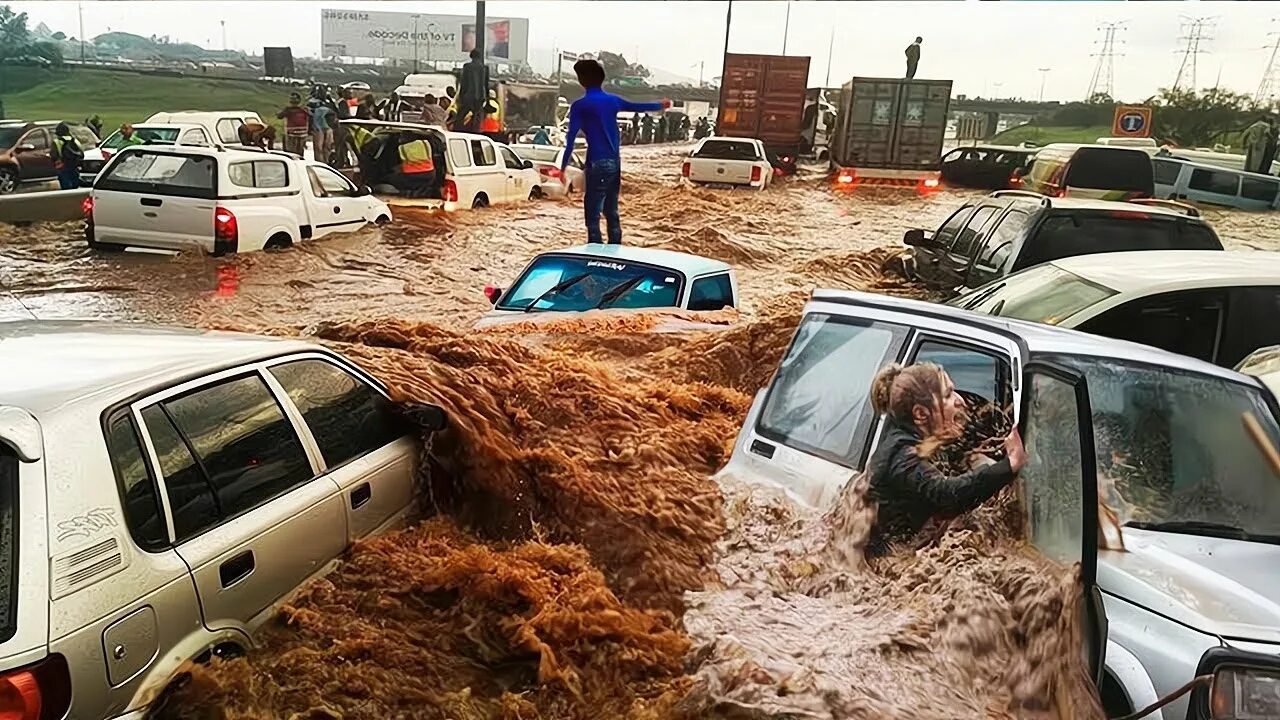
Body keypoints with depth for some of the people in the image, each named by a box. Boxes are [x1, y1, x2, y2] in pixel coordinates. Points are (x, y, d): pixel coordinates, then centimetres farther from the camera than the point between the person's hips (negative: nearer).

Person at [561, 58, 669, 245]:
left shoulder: (579, 106, -6)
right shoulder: (612, 100, 10)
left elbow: (571, 139, -12)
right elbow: (637, 107, 25)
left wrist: (563, 168, -11)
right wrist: (661, 105, 42)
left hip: (597, 164, -7)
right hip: (615, 163, 7)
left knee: (592, 213, -4)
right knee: (611, 211, 16)